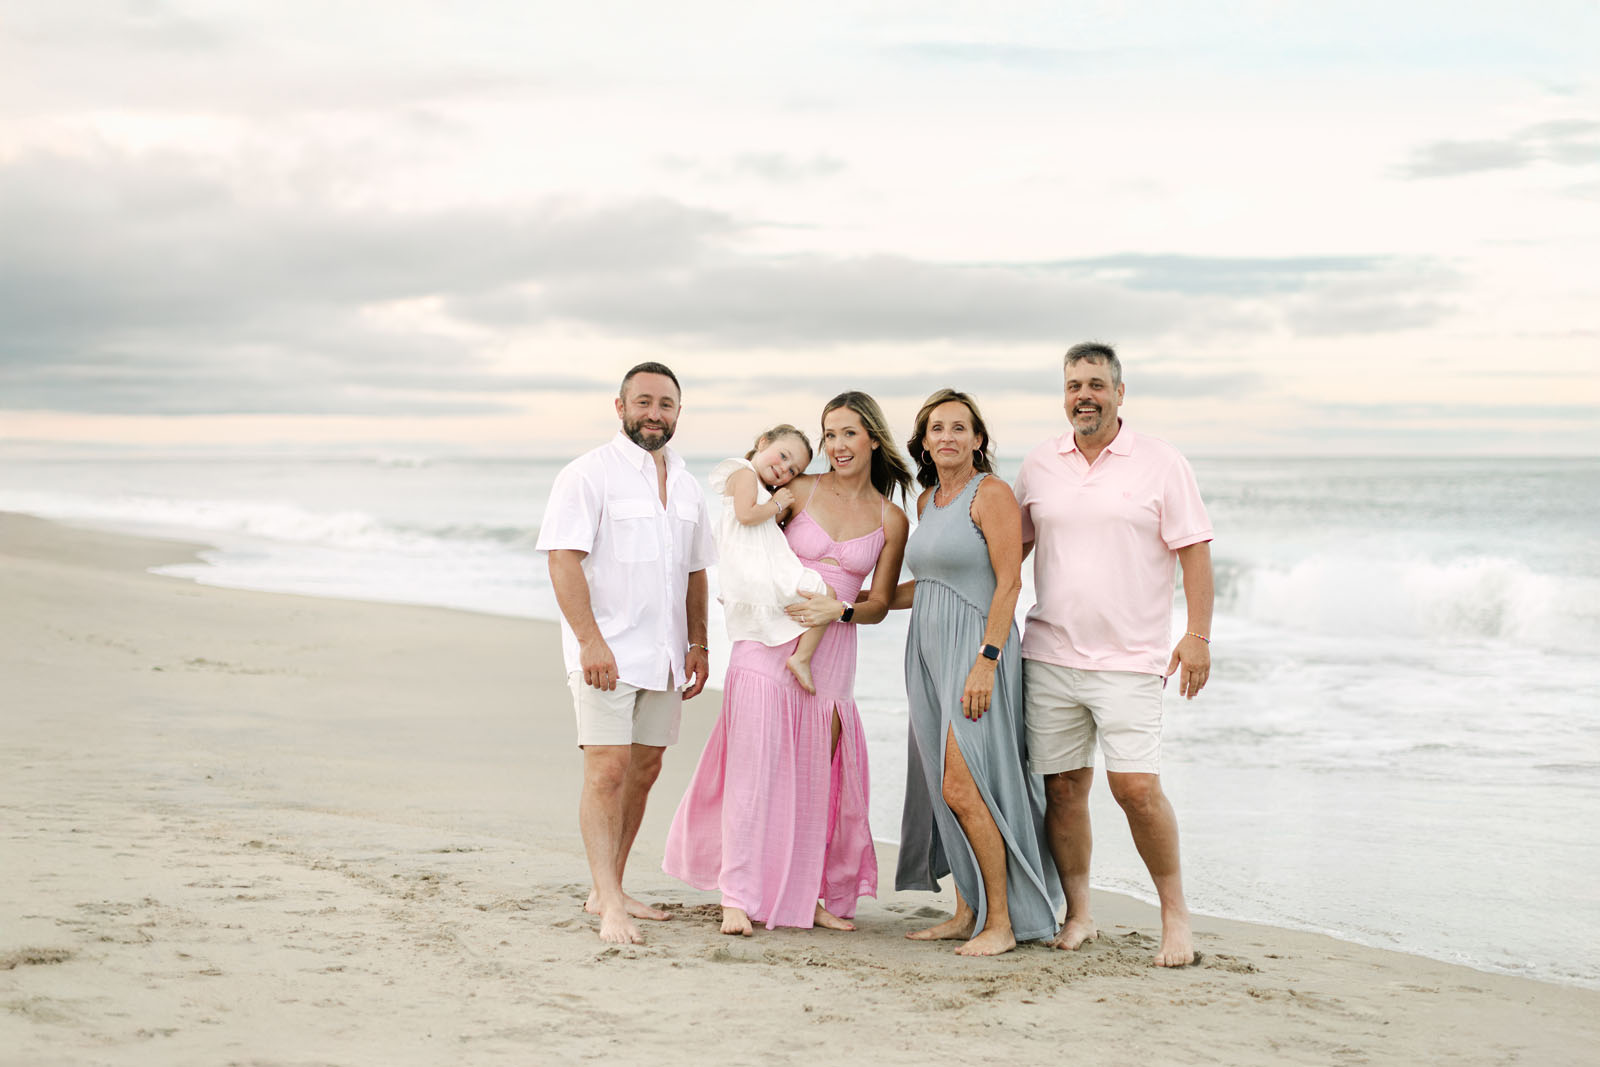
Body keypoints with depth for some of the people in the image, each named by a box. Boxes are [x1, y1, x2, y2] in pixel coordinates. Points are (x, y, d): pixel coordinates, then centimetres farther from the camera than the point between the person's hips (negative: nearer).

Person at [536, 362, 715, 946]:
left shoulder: (686, 485, 15)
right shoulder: (589, 474, -7)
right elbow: (564, 561, -14)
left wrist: (698, 644, 14)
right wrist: (590, 641, -21)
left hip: (662, 655, 7)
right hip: (606, 651, -7)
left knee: (644, 770, 10)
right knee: (607, 770, -12)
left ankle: (608, 889, 21)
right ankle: (609, 906, -11)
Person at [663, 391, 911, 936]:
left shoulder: (891, 520, 6)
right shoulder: (800, 491, 2)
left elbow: (879, 603, 7)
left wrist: (838, 608, -10)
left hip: (831, 654, 2)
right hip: (768, 642, -2)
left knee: (817, 775, 5)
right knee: (755, 763, -8)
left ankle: (809, 895, 18)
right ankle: (738, 898, -4)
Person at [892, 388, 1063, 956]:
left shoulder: (991, 493, -9)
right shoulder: (927, 500, 15)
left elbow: (1008, 582, -14)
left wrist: (985, 662, -20)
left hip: (977, 650, -8)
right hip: (930, 653, 8)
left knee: (962, 786, -13)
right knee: (946, 789, 8)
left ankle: (1002, 922, -5)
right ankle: (966, 913, 16)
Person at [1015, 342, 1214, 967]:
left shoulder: (1161, 464, -1)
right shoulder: (1038, 467, 10)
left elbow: (1194, 550, -3)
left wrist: (1198, 635, -10)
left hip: (1129, 658, -4)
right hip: (1049, 653, 4)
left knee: (1136, 786, -12)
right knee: (1061, 786, 5)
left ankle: (1175, 913, 5)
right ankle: (1078, 914, 18)